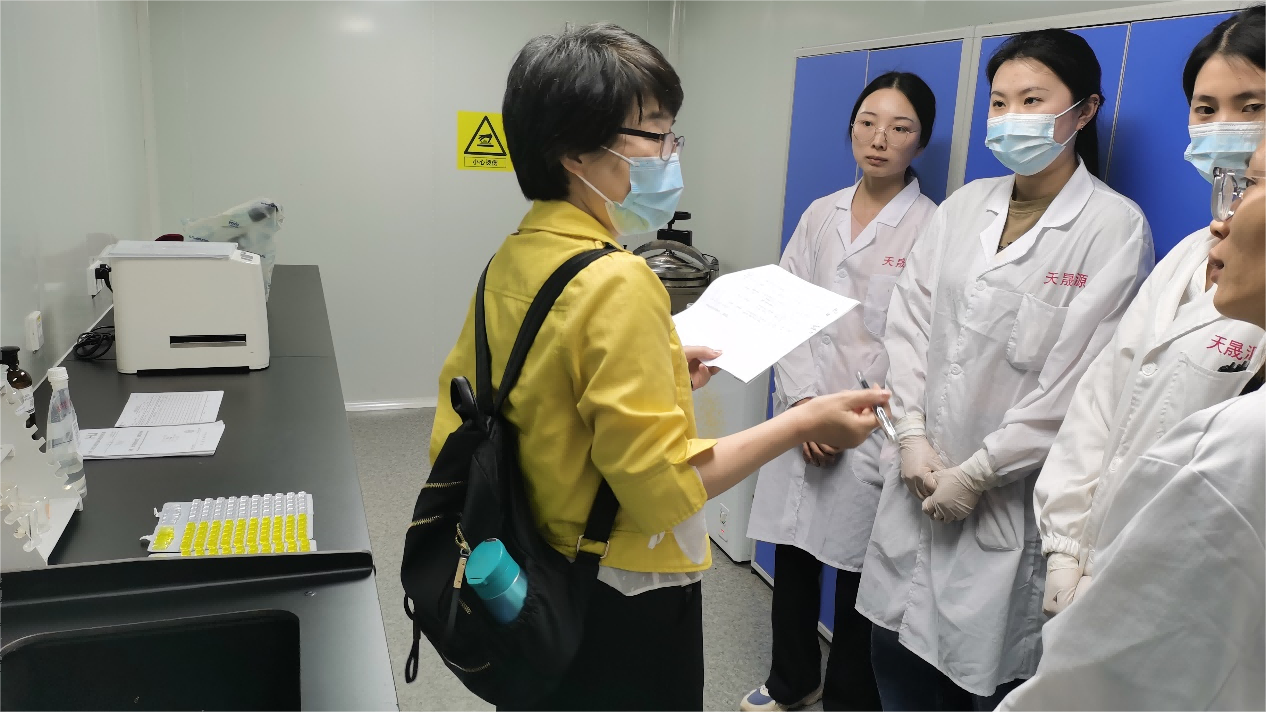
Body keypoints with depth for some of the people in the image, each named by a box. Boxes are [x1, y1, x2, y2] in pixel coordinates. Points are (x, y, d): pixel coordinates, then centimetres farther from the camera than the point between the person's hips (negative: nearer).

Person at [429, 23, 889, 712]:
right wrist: (805, 422, -16)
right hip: (624, 601, -7)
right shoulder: (615, 282, -26)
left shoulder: (510, 261, -1)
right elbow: (665, 486, -25)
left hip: (535, 576, 8)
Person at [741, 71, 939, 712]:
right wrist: (804, 401, -7)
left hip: (872, 430, -4)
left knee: (859, 571, 7)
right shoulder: (820, 214, 8)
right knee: (793, 554, 15)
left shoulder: (931, 227, -8)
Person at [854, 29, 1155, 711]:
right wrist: (913, 437, -6)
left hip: (1010, 500, -4)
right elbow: (909, 321, 4)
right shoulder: (963, 206, 7)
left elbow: (1078, 381, -14)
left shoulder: (1114, 226, -9)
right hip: (921, 479, 5)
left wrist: (977, 473, -13)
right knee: (897, 657, 13)